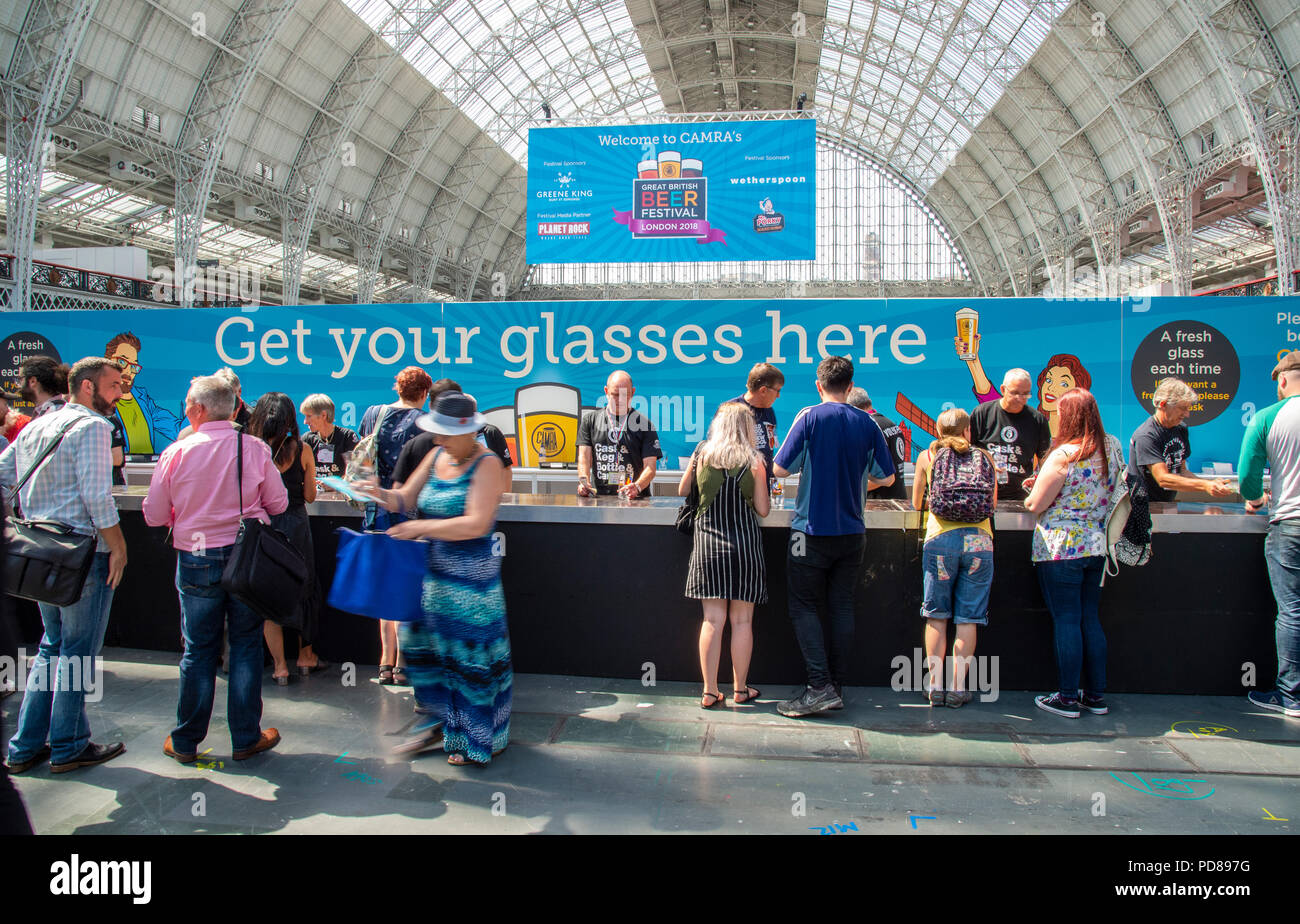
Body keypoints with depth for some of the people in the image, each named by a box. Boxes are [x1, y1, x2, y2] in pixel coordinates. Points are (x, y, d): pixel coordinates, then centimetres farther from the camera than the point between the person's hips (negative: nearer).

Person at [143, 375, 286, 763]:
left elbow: (154, 515, -1)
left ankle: (185, 741, 23)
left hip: (196, 560, 0)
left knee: (198, 650, 11)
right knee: (246, 645, 10)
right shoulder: (256, 449, -6)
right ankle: (245, 738, 17)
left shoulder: (176, 452, -7)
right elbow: (278, 503, 1)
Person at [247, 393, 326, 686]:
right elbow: (310, 496, -1)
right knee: (304, 589, 17)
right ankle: (306, 656, 29)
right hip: (295, 525, 1)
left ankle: (279, 666, 14)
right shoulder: (301, 449, -7)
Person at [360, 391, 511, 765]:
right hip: (432, 570, 7)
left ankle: (479, 740, 18)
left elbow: (477, 524, -23)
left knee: (470, 653, 2)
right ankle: (437, 723, 32)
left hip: (470, 576, -7)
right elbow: (407, 499, 12)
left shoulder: (486, 463, -14)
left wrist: (422, 527, -23)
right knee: (422, 640, 13)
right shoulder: (436, 456, 7)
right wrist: (382, 494, -9)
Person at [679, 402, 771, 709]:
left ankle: (710, 692, 7)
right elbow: (763, 510, -2)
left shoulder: (701, 455, 0)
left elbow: (682, 491, 14)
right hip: (744, 545, -1)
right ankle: (740, 689, 17)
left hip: (708, 545, 2)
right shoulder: (753, 461, -5)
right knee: (742, 621, 8)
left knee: (712, 620, 5)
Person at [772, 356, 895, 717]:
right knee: (841, 606, 11)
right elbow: (886, 477, 8)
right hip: (852, 532, 4)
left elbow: (780, 469, -9)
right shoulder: (867, 423, 2)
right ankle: (836, 686, 16)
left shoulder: (810, 417, -9)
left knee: (803, 606, 3)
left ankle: (820, 687, -6)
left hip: (813, 530, -4)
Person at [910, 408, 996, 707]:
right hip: (979, 540, 1)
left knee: (937, 616, 8)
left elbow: (916, 503, 19)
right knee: (968, 618, 6)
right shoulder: (985, 458, 13)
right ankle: (958, 687, 9)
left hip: (940, 539, -1)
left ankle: (936, 685, 10)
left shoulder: (927, 456, 10)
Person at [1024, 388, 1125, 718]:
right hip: (1097, 546, 6)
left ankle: (1068, 697, 7)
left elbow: (1035, 504, -13)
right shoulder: (1113, 447, 3)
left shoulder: (1064, 456, -17)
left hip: (1061, 547, -6)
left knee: (1066, 621, 0)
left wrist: (1030, 496, 9)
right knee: (1090, 619, 14)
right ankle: (1096, 695, 20)